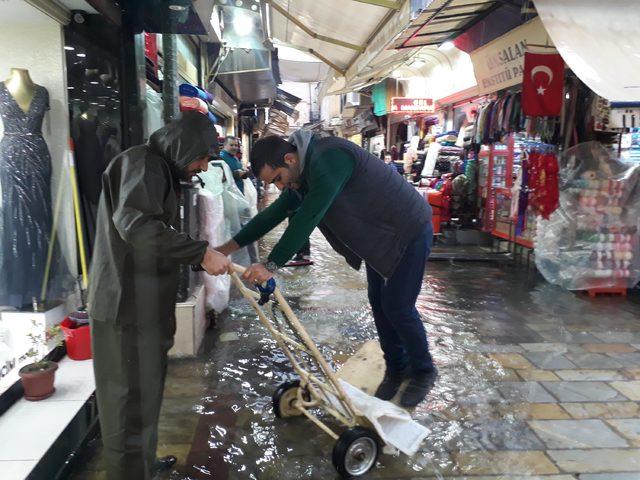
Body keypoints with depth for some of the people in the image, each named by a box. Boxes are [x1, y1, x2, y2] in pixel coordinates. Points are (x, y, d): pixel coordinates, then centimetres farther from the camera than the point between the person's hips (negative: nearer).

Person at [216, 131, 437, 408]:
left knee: (397, 307, -4)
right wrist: (229, 247, 1)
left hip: (409, 232, -9)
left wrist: (271, 265, -38)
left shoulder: (329, 158, -30)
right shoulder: (303, 173, 1)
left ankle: (423, 372, 18)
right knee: (379, 304, 12)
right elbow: (275, 213, 4)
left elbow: (307, 218, -37)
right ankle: (396, 369, 28)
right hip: (378, 237, 9)